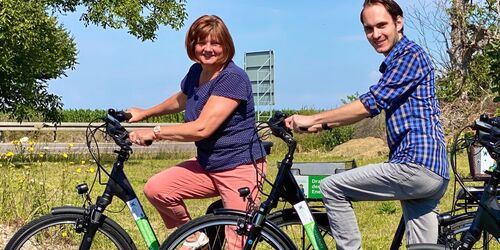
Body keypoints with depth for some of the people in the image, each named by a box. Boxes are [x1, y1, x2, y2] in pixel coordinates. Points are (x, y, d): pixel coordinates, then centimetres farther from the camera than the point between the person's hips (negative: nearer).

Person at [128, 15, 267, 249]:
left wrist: (154, 132, -21)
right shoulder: (196, 71, 6)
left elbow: (202, 128, -26)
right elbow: (181, 100, 31)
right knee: (155, 189, -12)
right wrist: (145, 113, 28)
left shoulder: (233, 78, -20)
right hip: (207, 164, 8)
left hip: (240, 168, -7)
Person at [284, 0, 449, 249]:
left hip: (416, 165, -10)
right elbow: (373, 109, 23)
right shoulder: (394, 62, 23)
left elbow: (371, 104, -15)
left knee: (331, 188, -4)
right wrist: (323, 124, 13)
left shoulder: (410, 55, -8)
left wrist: (313, 119, -9)